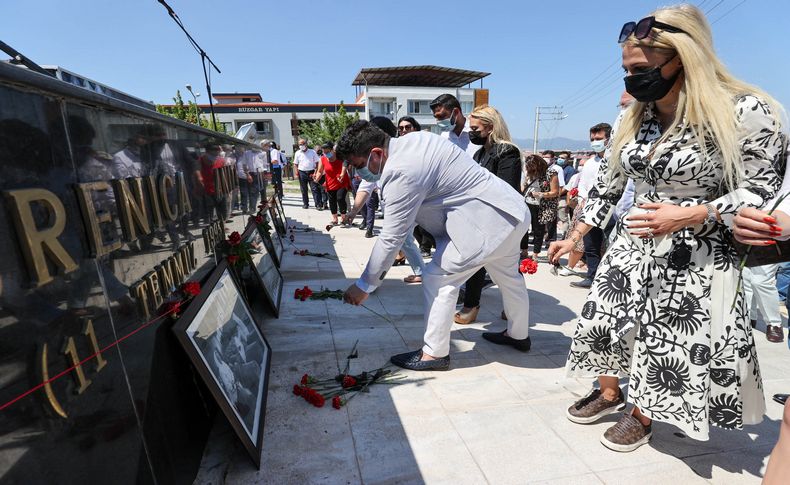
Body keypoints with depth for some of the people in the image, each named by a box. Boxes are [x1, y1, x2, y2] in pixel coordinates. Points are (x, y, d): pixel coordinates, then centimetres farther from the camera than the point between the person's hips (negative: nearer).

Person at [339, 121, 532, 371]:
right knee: (509, 276, 25)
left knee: (438, 279, -5)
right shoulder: (411, 139, 4)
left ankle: (435, 353, 8)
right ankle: (518, 335, 47)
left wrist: (364, 286, -14)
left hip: (488, 221, -11)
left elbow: (391, 238, -23)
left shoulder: (401, 174, -24)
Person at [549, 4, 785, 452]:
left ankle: (642, 415, 31)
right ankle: (610, 393, 36)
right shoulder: (632, 119, 1)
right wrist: (574, 239, 7)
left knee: (668, 343, 5)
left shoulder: (745, 111, -15)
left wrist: (687, 216, -26)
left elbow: (760, 190, -11)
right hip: (632, 247, 6)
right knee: (604, 322, 11)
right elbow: (608, 184, 7)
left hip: (696, 257, -5)